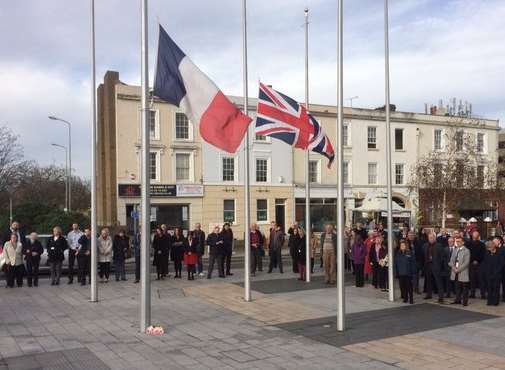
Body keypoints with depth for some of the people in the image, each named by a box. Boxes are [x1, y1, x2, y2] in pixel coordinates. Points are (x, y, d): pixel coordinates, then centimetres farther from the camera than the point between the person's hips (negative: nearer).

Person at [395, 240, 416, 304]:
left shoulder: (410, 253, -5)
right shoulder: (397, 254, 6)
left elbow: (413, 264, -4)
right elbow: (395, 264, 9)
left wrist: (413, 273, -8)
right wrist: (396, 272, 5)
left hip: (408, 273, -3)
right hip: (400, 274, 3)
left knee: (409, 286, 0)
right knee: (402, 286, 7)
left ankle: (411, 299, 7)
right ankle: (405, 298, 19)